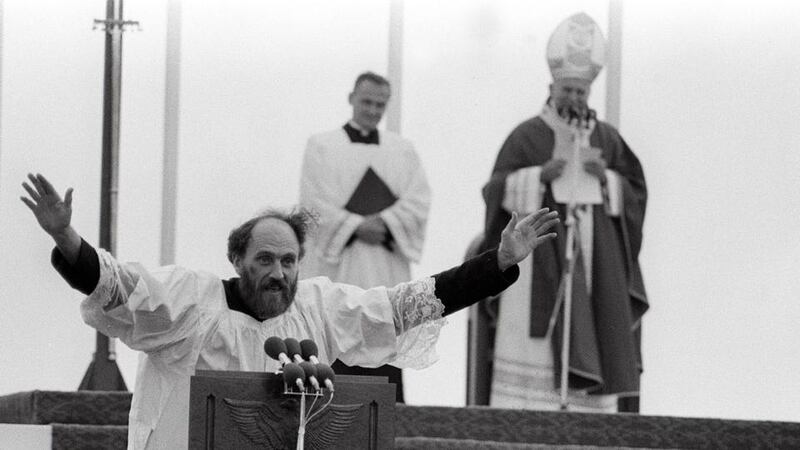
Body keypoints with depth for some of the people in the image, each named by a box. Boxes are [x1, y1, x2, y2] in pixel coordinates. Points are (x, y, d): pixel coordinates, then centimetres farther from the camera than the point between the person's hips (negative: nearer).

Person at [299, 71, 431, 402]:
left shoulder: (403, 150, 16)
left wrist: (384, 223, -12)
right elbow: (314, 201, -3)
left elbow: (418, 200, 4)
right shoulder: (322, 146, 8)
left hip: (387, 263, 2)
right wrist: (357, 226, -12)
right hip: (338, 261, -2)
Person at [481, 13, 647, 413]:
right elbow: (498, 191, -2)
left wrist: (606, 177, -9)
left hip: (593, 257, 3)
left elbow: (635, 194, 10)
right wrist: (541, 174, -16)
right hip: (540, 257, -3)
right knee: (536, 348, -10)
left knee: (592, 346, -3)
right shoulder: (527, 136, 3)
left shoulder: (608, 139, 13)